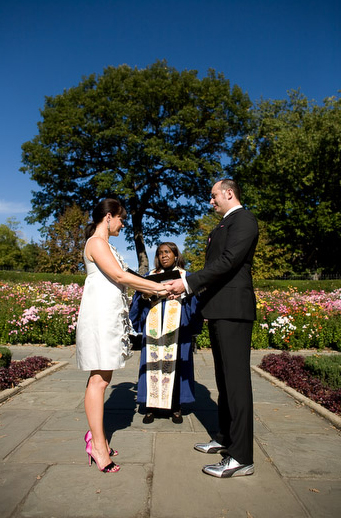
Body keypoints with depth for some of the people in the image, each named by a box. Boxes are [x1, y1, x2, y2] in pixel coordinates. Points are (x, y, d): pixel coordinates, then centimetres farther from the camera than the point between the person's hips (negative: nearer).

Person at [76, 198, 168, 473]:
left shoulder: (106, 245, 22)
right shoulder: (96, 242, -7)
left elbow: (121, 280, 19)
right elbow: (119, 276, -16)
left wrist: (155, 290, 13)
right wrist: (157, 286, -11)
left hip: (111, 315, 9)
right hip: (100, 314, -9)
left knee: (102, 376, 10)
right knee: (99, 378, -6)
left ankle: (97, 436, 18)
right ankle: (98, 445, 2)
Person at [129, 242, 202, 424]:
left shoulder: (186, 277, 11)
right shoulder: (150, 276, 15)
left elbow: (194, 301, 6)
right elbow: (138, 301, 12)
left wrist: (184, 293, -13)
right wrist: (143, 296, -9)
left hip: (177, 329, -1)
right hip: (153, 329, 2)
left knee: (175, 363, -2)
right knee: (153, 362, -1)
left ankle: (176, 407, 9)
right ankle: (151, 405, 9)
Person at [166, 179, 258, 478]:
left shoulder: (243, 219, -7)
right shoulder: (224, 225, 22)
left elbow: (228, 262, -19)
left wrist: (189, 283, -18)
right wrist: (187, 286, 14)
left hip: (233, 310, -10)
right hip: (219, 311, 10)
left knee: (236, 379, -6)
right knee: (224, 379, 16)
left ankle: (241, 457, 2)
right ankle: (226, 438, 29)